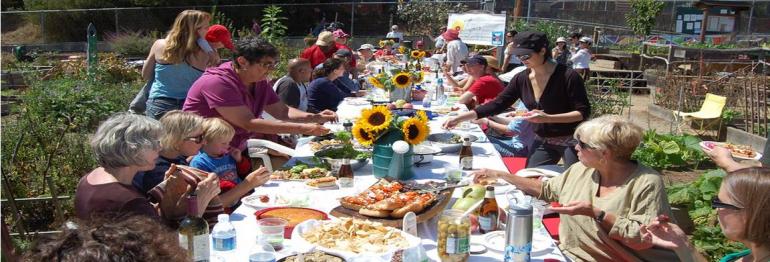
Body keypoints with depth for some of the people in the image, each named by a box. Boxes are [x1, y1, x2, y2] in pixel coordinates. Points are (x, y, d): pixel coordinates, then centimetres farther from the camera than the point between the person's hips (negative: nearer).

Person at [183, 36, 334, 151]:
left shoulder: (259, 83, 5)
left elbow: (283, 112, 8)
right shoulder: (218, 83, -23)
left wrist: (315, 117, -11)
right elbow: (249, 123, -28)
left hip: (235, 151, 8)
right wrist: (302, 129, -31)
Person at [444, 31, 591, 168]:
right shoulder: (521, 79, -3)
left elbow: (583, 112, -16)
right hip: (542, 142, 5)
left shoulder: (567, 77, -18)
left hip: (570, 141, -5)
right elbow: (497, 105, -3)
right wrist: (459, 118, -12)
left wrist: (548, 118, -30)